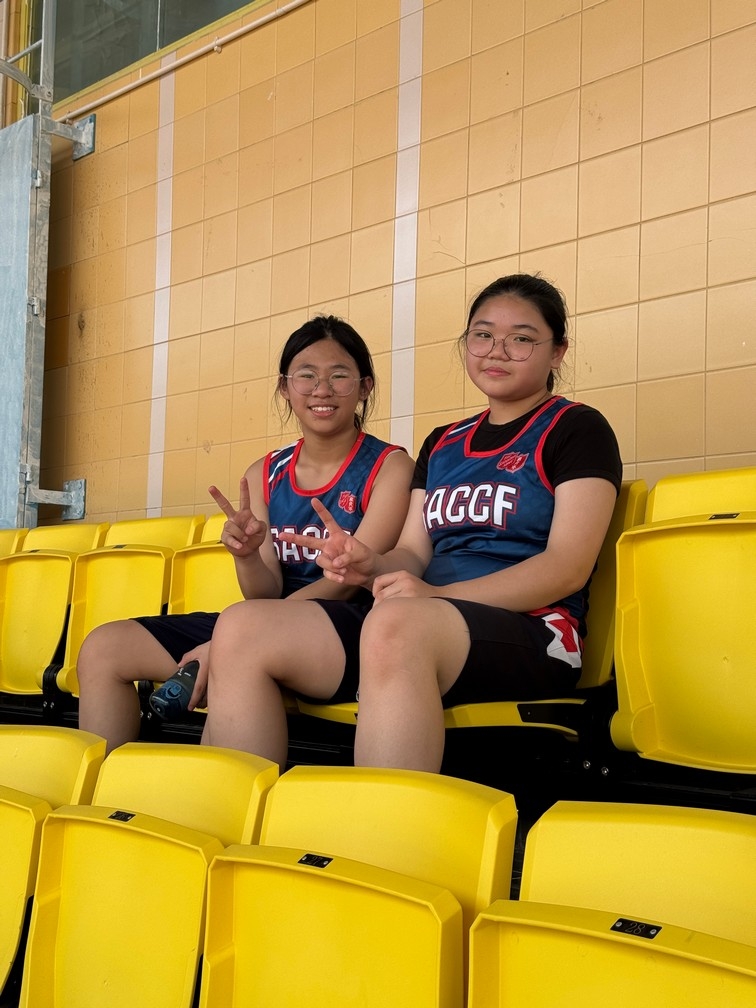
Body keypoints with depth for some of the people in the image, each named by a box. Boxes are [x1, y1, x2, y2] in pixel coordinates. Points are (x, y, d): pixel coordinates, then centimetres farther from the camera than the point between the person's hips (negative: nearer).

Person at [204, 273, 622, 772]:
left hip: (530, 636, -6)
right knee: (241, 628, -15)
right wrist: (371, 564, -7)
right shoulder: (442, 444, 24)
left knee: (395, 623, -40)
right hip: (416, 628, 6)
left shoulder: (577, 429, 5)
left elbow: (568, 567, -7)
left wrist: (436, 595, -18)